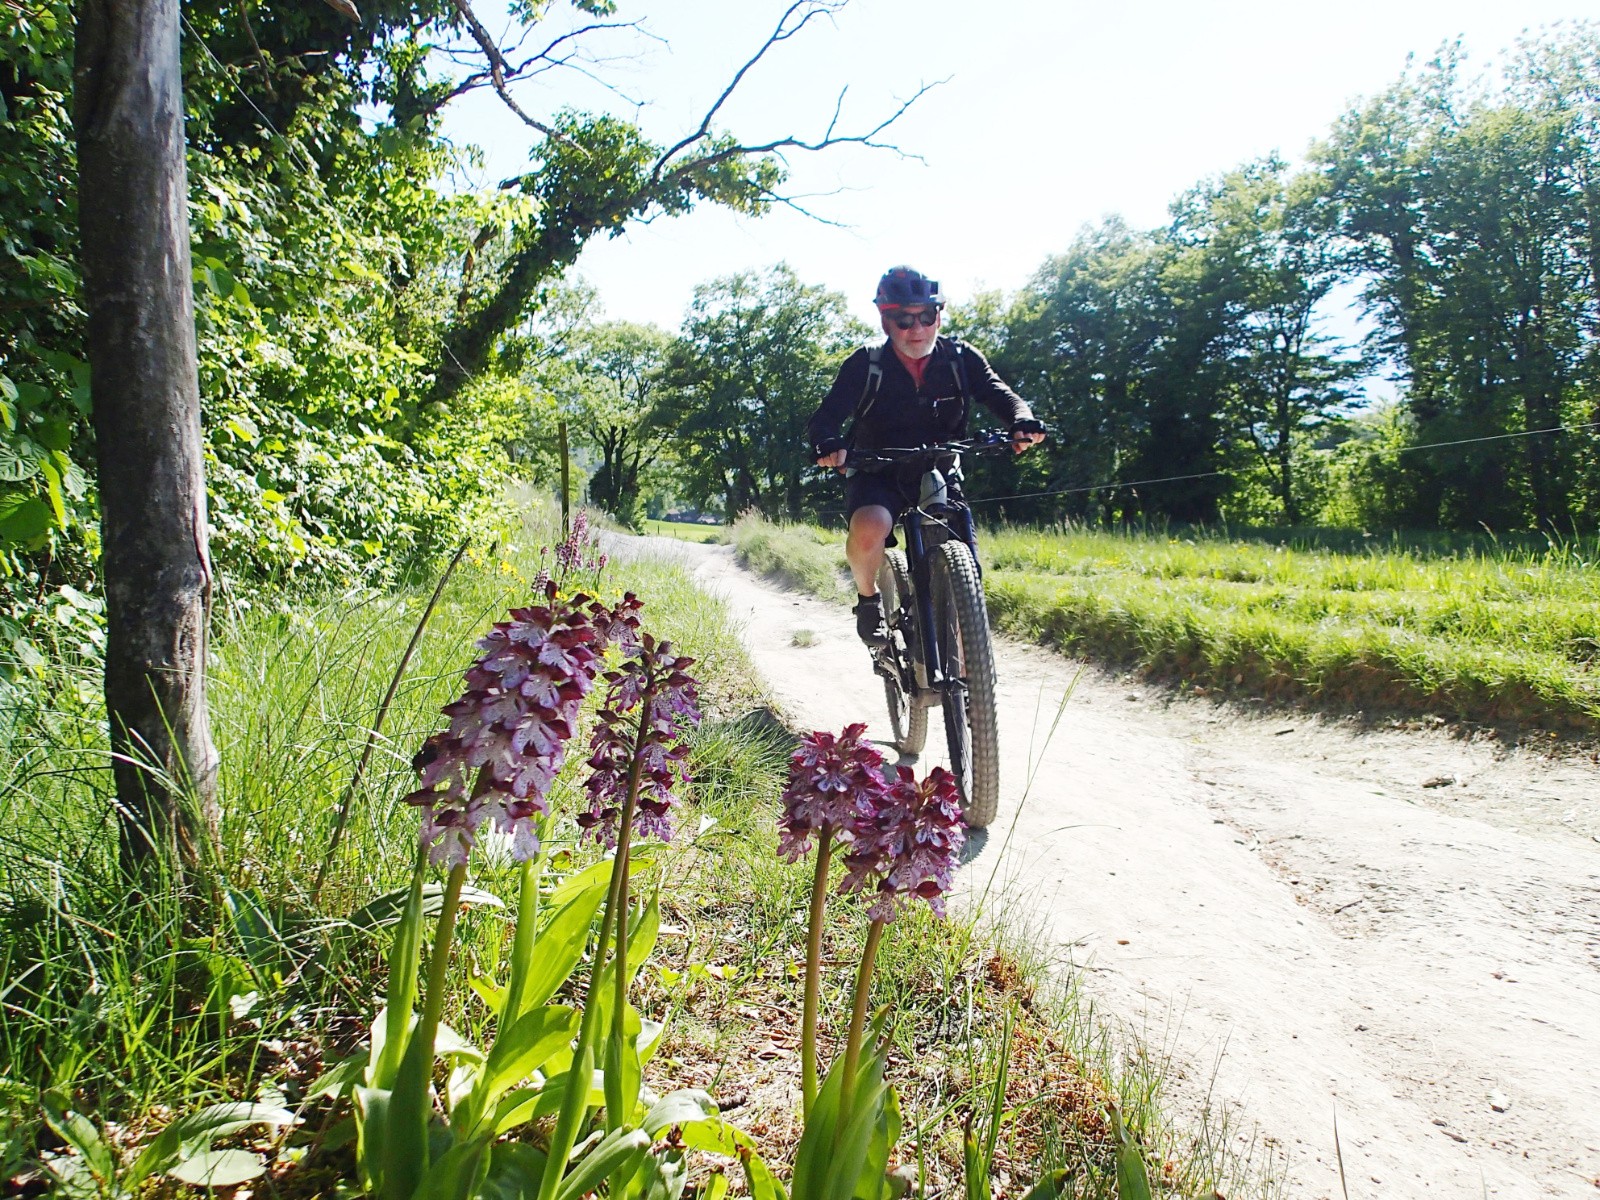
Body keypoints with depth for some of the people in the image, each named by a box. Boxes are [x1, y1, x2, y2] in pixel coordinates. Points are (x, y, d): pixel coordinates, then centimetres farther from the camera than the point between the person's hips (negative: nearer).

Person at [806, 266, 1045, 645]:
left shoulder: (960, 358, -4)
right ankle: (868, 598, -6)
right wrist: (828, 443, -41)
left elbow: (999, 395, -12)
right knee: (869, 528, -37)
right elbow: (826, 416, -17)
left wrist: (1023, 421, -36)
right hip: (877, 472, -2)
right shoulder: (866, 364, -10)